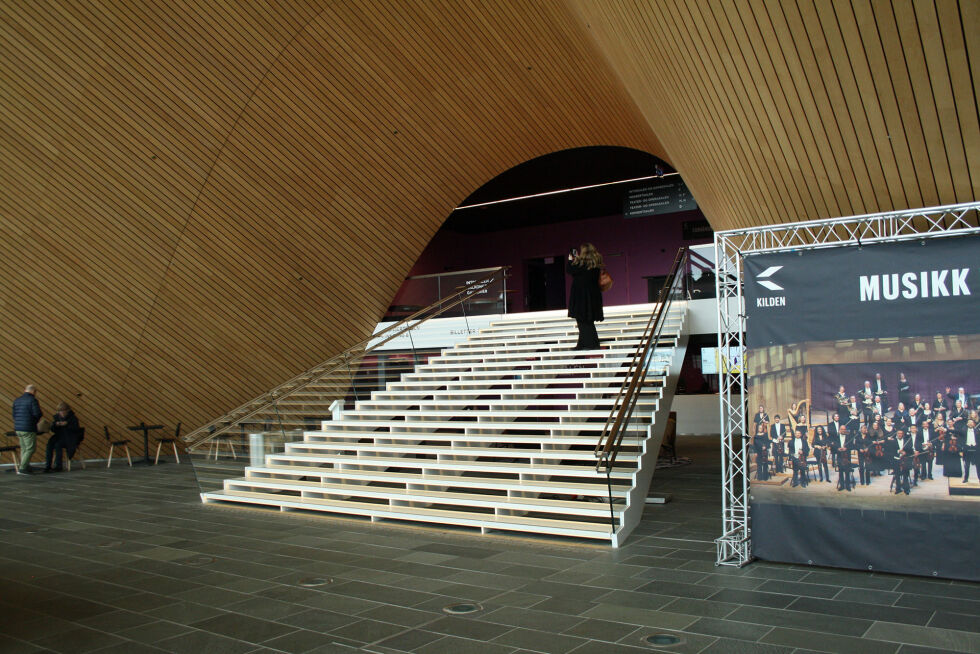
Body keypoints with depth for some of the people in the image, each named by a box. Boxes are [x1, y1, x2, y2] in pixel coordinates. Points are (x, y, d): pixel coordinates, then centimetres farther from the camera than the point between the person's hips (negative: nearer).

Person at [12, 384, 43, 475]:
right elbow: (37, 414, -15)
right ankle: (22, 468, -7)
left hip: (18, 429, 8)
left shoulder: (17, 400, 13)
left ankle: (26, 467, 15)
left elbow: (14, 415, 17)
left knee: (24, 448, 14)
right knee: (31, 448, -2)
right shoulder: (32, 400, -10)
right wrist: (41, 413, 7)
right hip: (28, 429, -8)